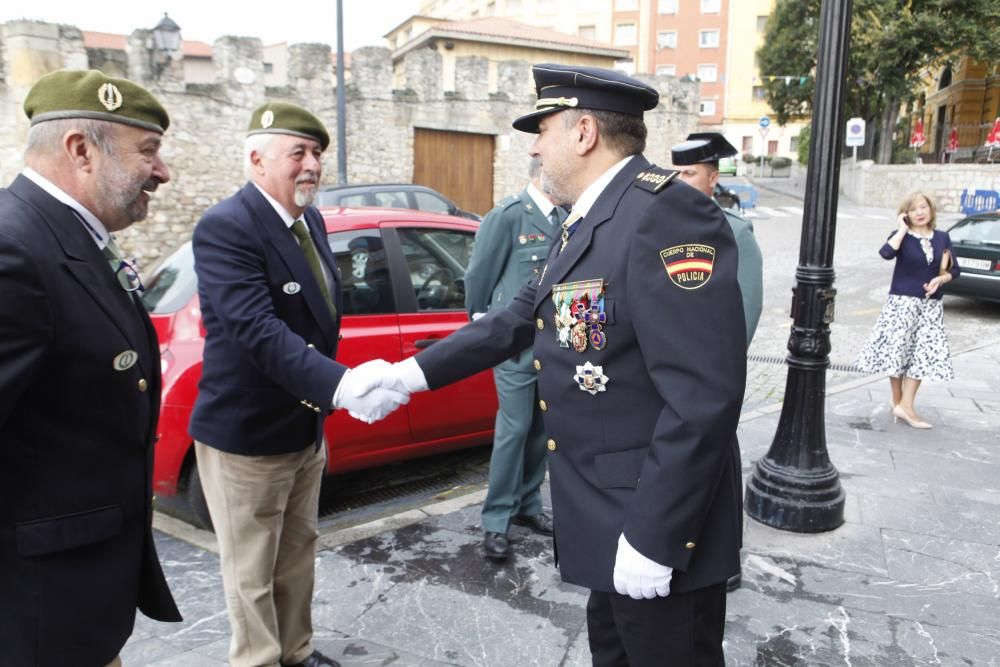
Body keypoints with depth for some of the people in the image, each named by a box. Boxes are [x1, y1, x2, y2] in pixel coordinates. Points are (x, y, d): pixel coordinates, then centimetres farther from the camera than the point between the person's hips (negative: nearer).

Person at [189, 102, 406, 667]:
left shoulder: (311, 221, 5)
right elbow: (258, 330, -32)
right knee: (253, 574, 10)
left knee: (298, 553, 23)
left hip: (305, 427, 8)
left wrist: (324, 403, 14)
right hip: (247, 435, -8)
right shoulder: (226, 228, -21)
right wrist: (340, 385, -43)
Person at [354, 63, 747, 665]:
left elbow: (704, 397, -27)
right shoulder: (586, 221, 10)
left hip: (658, 525, -9)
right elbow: (519, 318, 14)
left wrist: (653, 538, -24)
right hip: (606, 515, 9)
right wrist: (414, 373, 10)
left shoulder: (666, 215, -23)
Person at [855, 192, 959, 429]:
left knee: (922, 354, 1)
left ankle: (905, 406, 5)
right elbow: (886, 253, -27)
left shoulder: (942, 238, 7)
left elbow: (954, 270, 12)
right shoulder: (902, 236, -5)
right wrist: (902, 229, -16)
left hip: (930, 305, 4)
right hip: (902, 302, -4)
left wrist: (940, 279, -8)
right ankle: (897, 401, 17)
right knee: (897, 350, 1)